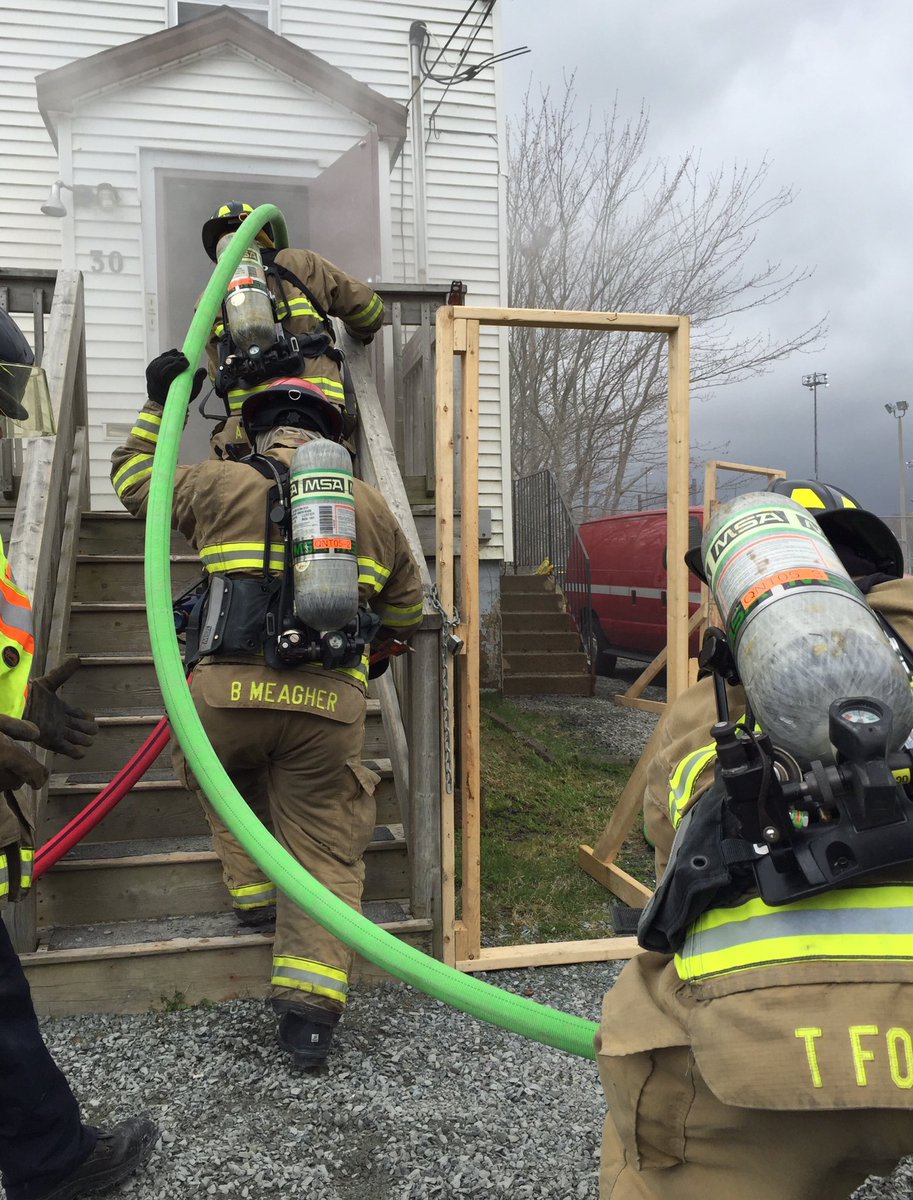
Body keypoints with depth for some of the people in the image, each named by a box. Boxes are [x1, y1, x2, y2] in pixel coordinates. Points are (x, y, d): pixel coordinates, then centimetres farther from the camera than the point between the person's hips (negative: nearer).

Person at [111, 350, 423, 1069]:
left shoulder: (221, 485, 7)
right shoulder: (371, 505, 14)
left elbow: (131, 478, 25)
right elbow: (406, 612, 22)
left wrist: (159, 404, 35)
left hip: (227, 692, 0)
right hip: (330, 706, 1)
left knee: (225, 788, 33)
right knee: (325, 853, 9)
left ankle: (253, 887, 32)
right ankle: (310, 1009, 4)